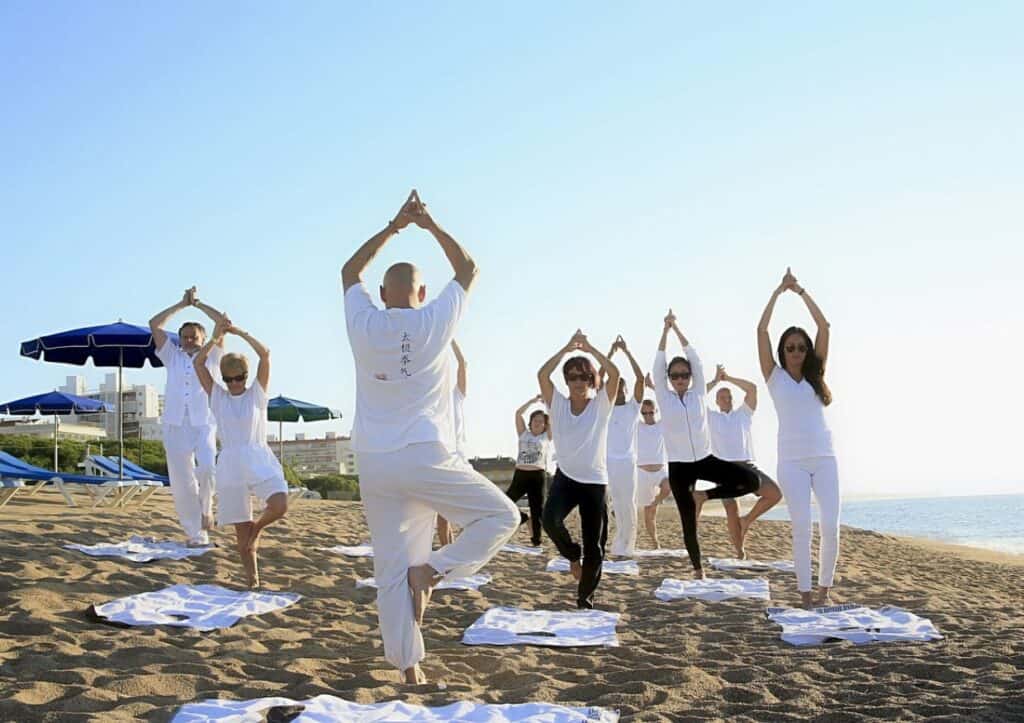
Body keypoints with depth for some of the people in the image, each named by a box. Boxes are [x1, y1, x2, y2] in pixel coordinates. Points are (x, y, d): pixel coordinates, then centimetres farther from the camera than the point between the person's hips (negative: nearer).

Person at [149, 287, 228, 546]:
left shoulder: (210, 356, 14)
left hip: (204, 424, -2)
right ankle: (196, 534, 8)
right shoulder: (172, 357, 18)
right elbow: (155, 324, 12)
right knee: (182, 484, 0)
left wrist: (198, 304, 14)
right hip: (175, 425, 2)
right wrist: (182, 304, 15)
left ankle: (206, 508, 1)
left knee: (207, 468, -26)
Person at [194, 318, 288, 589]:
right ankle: (252, 580, 14)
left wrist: (240, 332, -3)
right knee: (241, 530, 2)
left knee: (280, 505, -25)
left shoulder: (257, 393, 6)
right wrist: (217, 336, 0)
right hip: (230, 463, 1)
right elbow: (198, 363, 2)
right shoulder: (217, 396, 10)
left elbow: (265, 354, -4)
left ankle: (257, 528, 9)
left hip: (259, 459, -1)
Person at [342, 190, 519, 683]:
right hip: (425, 456, -4)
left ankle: (409, 670, 5)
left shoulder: (363, 325, 6)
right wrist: (430, 225, 20)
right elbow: (468, 269, 17)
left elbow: (350, 271, 25)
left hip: (374, 462, 4)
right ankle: (432, 570, -6)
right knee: (502, 516, 10)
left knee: (391, 568, 6)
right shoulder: (434, 321, 0)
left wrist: (393, 227, 24)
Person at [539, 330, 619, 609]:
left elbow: (615, 373, -17)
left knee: (594, 546, 2)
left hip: (595, 481, 0)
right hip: (565, 477, 0)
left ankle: (585, 598, 22)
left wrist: (589, 348, -14)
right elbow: (542, 374, -13)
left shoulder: (601, 405, -2)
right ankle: (573, 554, 4)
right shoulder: (558, 404, 1)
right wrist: (567, 348, -15)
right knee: (550, 520, -28)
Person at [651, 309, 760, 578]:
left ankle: (703, 496, 2)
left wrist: (677, 329, 0)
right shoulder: (665, 397, 3)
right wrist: (666, 329, -6)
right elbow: (658, 365, -5)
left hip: (705, 460, 2)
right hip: (679, 466, -2)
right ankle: (697, 569, 19)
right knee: (688, 523, 1)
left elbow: (695, 359, 0)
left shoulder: (698, 394, 6)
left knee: (750, 480, -16)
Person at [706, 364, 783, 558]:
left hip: (747, 465, 1)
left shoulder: (743, 413, 18)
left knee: (775, 493, -16)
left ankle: (747, 520, 3)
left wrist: (729, 378, 11)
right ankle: (740, 552, 3)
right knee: (731, 511, -8)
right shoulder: (711, 417, 16)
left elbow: (752, 388, 6)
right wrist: (715, 381, 12)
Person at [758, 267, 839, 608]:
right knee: (801, 528, -4)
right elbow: (761, 330, -3)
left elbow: (824, 327, 5)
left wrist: (800, 291, 5)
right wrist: (778, 291, 0)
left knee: (830, 527, -4)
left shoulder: (815, 374, 11)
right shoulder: (775, 376, 6)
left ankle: (825, 589, 12)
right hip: (792, 461, -2)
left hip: (824, 457, 2)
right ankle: (805, 593, 3)